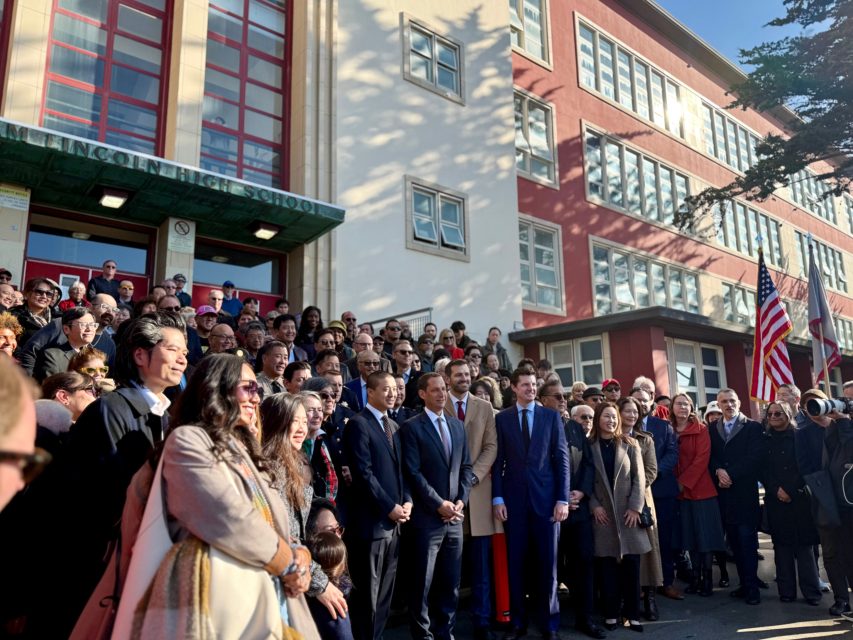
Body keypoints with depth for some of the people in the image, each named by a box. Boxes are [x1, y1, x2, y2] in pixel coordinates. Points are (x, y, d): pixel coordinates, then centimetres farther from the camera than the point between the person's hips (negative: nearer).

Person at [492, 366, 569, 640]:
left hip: (546, 497, 0)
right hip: (513, 498, 0)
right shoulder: (502, 418, 4)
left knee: (547, 563, 7)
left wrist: (563, 499, -5)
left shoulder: (552, 416, 5)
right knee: (516, 562, 7)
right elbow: (498, 460, 2)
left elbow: (562, 459, 2)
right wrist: (497, 498, -5)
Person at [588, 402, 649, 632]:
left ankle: (632, 613, 12)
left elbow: (639, 477, 0)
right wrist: (594, 505, -8)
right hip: (603, 513, -1)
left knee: (631, 563, 2)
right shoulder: (589, 446, 2)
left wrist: (635, 507, -8)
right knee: (608, 564, 2)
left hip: (628, 510, 1)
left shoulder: (629, 444, 5)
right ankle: (611, 613, 11)